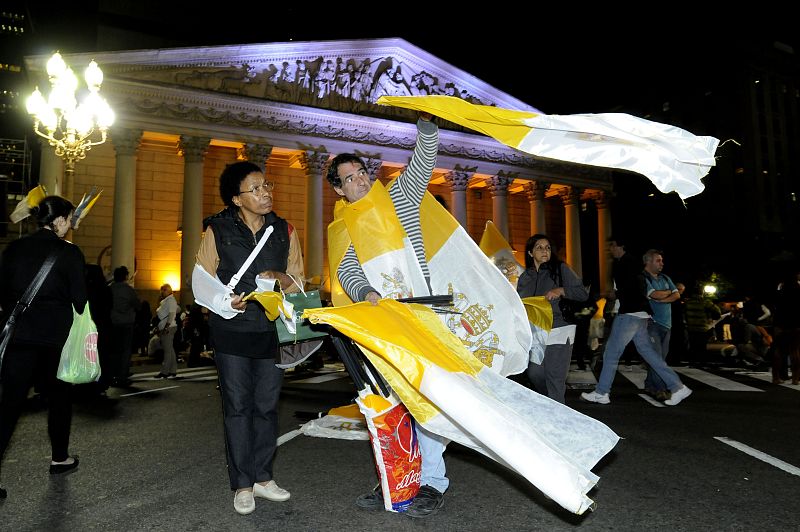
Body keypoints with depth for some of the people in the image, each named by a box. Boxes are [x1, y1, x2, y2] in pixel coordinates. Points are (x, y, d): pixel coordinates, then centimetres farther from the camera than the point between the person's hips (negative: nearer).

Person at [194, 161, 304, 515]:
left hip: (272, 330, 3)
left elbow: (298, 280, 8)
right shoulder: (218, 230, -1)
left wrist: (283, 279, -14)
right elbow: (202, 280, 0)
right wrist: (228, 302, -18)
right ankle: (242, 485, 14)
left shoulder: (284, 231, 6)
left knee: (267, 406, 9)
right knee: (237, 407, 2)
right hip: (232, 330, -2)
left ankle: (263, 477, 23)